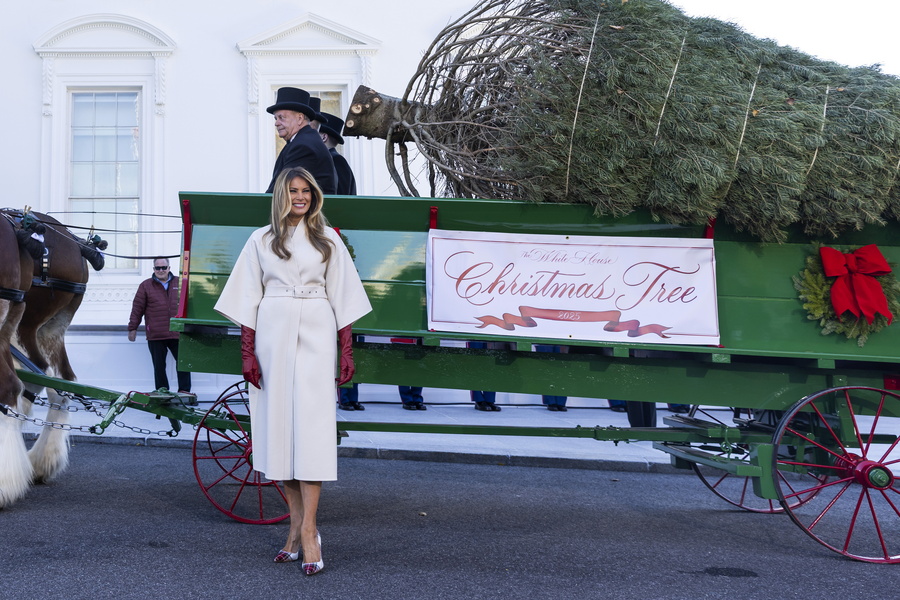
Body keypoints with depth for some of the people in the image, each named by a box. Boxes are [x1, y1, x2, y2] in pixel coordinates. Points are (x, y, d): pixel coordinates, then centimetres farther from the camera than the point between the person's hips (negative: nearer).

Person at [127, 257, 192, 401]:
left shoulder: (179, 283, 10)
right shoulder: (146, 286, 5)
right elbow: (137, 308, 6)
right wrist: (132, 328, 4)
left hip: (177, 334, 1)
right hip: (155, 336, -1)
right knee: (159, 366, 4)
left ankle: (185, 391, 7)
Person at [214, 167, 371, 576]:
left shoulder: (328, 240, 10)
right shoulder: (261, 241, 10)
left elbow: (342, 297, 8)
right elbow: (248, 299, 7)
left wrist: (347, 351, 1)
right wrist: (247, 353, 0)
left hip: (315, 336, -1)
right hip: (273, 336, 2)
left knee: (311, 422, -9)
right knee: (278, 423, 2)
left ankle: (307, 529, -11)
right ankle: (297, 522, 11)